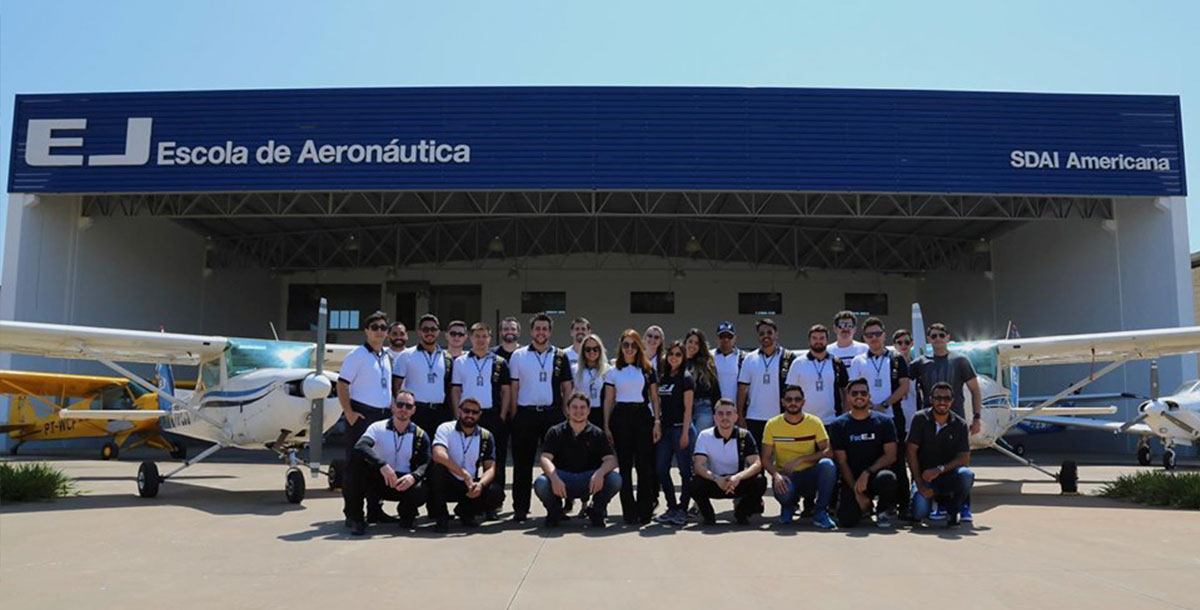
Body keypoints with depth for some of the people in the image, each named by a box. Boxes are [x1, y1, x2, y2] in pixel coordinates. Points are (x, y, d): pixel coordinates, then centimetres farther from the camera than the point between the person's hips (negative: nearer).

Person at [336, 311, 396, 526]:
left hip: (383, 415, 7)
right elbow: (342, 385, -10)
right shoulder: (357, 355, -6)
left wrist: (392, 409, 14)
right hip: (362, 415, -7)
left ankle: (375, 510, 19)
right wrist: (349, 412, -16)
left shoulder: (387, 357, 15)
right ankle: (352, 512, 5)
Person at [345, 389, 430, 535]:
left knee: (421, 490, -33)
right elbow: (360, 447, -26)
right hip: (378, 482, -1)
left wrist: (413, 476, -31)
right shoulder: (378, 428, -6)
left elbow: (425, 464, -7)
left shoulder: (420, 436, 1)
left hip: (404, 484, 1)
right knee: (359, 461, -29)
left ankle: (406, 514, 7)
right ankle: (355, 517, -15)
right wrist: (382, 465, -42)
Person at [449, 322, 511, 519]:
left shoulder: (500, 363, 7)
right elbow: (455, 391, 8)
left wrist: (502, 416, -3)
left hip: (493, 416, 0)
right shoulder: (460, 362, 9)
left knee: (496, 461, 0)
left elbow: (506, 391, 7)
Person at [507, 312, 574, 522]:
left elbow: (567, 387, 10)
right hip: (526, 413, -1)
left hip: (553, 413, 1)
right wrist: (514, 415, -1)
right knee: (523, 463, 3)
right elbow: (514, 387, 6)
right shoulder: (518, 355, 7)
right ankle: (520, 509, 9)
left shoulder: (560, 357, 9)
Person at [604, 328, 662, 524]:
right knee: (624, 465, 2)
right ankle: (629, 511, 8)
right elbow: (608, 400, 8)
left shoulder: (647, 369, 10)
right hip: (621, 418, 0)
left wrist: (657, 422, 0)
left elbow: (654, 397, 9)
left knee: (645, 464, -3)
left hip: (642, 415, 0)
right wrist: (606, 426, 2)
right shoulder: (613, 371, 9)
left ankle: (644, 511, 5)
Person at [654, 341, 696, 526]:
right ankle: (672, 507, 16)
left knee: (685, 471, 0)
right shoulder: (663, 378, 14)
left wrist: (685, 433, -14)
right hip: (665, 428, 7)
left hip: (681, 428, -7)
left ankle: (682, 509, 7)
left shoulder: (686, 378, -4)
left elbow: (688, 408, -9)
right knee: (661, 469, 6)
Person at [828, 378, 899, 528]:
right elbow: (842, 462, -2)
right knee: (847, 520, -21)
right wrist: (857, 493, -11)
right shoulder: (838, 425, 2)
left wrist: (867, 473, -19)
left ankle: (884, 510, -2)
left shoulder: (884, 421, 2)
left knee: (886, 478, -37)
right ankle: (864, 506, 17)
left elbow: (891, 455, -5)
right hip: (852, 479, 1)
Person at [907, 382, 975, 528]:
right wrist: (920, 485, -13)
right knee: (919, 513, -25)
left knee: (966, 475, -33)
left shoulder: (960, 425, -1)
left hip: (948, 476, 1)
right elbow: (911, 451, -8)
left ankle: (953, 510, -4)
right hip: (923, 476, -1)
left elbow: (964, 458, -5)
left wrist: (940, 469, -22)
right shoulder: (920, 419, -6)